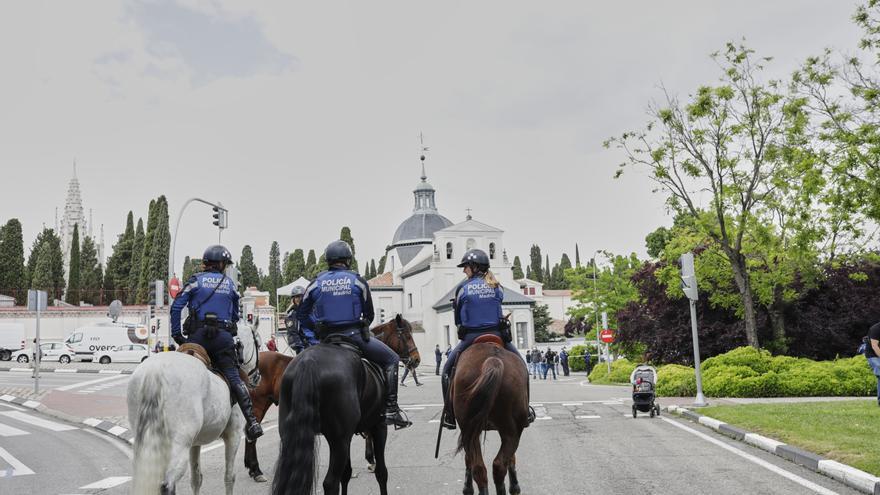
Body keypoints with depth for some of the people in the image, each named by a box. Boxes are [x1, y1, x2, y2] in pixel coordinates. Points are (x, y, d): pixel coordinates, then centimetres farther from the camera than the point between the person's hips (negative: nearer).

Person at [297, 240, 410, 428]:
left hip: (326, 337, 4)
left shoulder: (316, 283, 7)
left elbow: (301, 315, 10)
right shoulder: (358, 281, 1)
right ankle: (391, 409, 0)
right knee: (391, 359, 9)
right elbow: (369, 314, 7)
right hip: (354, 334, -3)